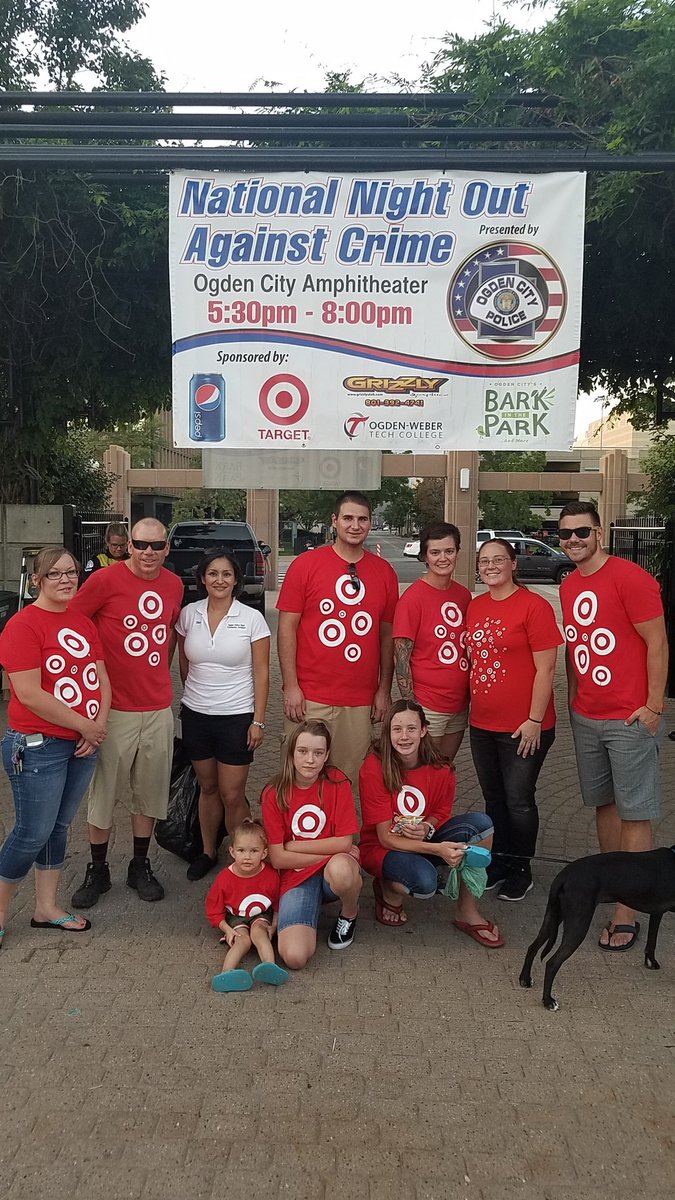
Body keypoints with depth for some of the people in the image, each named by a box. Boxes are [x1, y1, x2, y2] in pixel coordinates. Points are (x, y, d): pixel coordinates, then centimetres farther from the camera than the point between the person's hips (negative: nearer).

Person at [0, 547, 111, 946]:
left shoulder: (84, 622, 9)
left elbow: (102, 678, 10)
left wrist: (100, 725, -6)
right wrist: (85, 726, -14)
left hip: (83, 745, 7)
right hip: (39, 747, -7)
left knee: (59, 827, 16)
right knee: (33, 833, -1)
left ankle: (47, 908, 29)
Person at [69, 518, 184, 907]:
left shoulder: (174, 585, 4)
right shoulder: (105, 580, -12)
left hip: (159, 708, 4)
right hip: (115, 708, -4)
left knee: (150, 792, 13)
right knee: (104, 794, 7)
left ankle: (140, 867, 30)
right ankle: (98, 872, 24)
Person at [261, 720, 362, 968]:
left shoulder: (337, 782, -5)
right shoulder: (274, 794, -4)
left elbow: (344, 842, -10)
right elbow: (277, 858, -7)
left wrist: (294, 846, -9)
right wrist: (329, 852, -11)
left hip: (334, 867, 0)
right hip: (296, 877, 0)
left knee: (340, 869, -40)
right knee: (294, 957, -24)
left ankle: (349, 913, -3)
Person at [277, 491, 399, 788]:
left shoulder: (384, 572, 7)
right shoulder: (305, 565, -1)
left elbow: (387, 635, 11)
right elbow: (287, 627, -2)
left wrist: (384, 690, 8)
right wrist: (290, 686, -8)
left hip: (361, 702, 2)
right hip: (309, 698, -2)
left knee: (348, 782, 7)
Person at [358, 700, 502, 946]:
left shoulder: (440, 769, -10)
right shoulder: (374, 767, -22)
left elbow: (441, 814, 5)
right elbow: (386, 838, -21)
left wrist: (427, 828, -21)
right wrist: (438, 849, -34)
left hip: (424, 842, 5)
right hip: (381, 849, -4)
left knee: (480, 823, -20)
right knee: (425, 881, -36)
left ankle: (467, 911, -10)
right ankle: (388, 888, 1)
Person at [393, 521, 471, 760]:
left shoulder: (464, 595, 6)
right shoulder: (413, 598, -12)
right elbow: (401, 657, -13)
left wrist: (471, 696, 12)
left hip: (459, 706, 6)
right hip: (427, 706, -6)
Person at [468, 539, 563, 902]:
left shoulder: (534, 606, -12)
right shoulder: (474, 607, 8)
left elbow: (545, 669, -13)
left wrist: (534, 720, -15)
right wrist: (473, 707, 11)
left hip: (524, 728, -6)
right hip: (482, 724, 6)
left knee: (518, 800, 5)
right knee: (493, 799, 16)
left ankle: (521, 870, 21)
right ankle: (499, 861, 31)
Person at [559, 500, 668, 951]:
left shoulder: (630, 577, -13)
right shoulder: (569, 586, 9)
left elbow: (657, 642, -13)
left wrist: (654, 705, -14)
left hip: (629, 719, -7)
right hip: (585, 718, 7)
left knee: (634, 813, 0)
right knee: (604, 804, 15)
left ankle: (627, 912, 6)